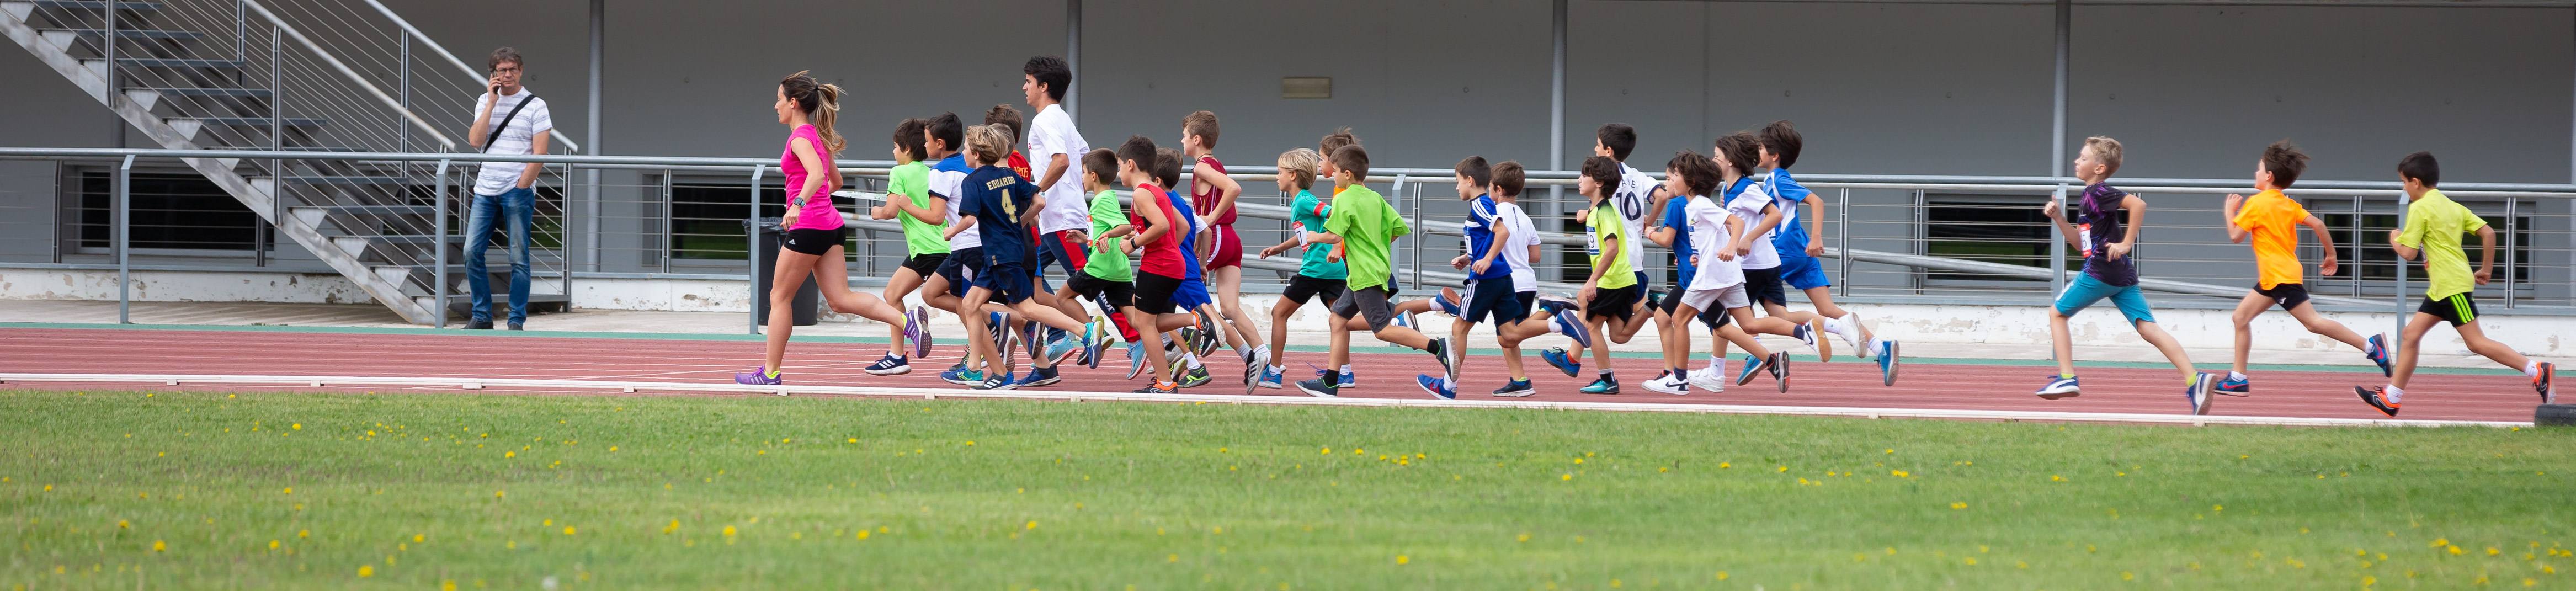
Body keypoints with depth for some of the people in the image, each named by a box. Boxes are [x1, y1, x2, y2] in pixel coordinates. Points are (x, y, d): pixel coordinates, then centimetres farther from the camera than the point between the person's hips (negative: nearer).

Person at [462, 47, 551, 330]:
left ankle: (517, 320, 1)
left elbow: (539, 153, -5)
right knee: (472, 252, -1)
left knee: (518, 258, -3)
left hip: (517, 191, -4)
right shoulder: (484, 102, 12)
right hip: (485, 190, 4)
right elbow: (475, 140, -2)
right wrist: (492, 103, -6)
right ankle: (481, 315, 9)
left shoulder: (535, 105, 0)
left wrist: (521, 187, -10)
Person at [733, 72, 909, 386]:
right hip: (831, 224, 9)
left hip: (808, 227, -9)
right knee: (841, 299, 1)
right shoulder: (817, 136, 17)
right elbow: (835, 181, 27)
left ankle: (770, 372, 9)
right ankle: (906, 320, -17)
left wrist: (799, 203, -41)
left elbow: (817, 173, -29)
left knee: (780, 297, 4)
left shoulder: (801, 137, -11)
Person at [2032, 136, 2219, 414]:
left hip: (2100, 273, -9)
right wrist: (2059, 218, 18)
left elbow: (2138, 204, -23)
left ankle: (2067, 378, 4)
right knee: (2148, 328, -4)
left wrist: (2127, 243, -21)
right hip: (2123, 275, 9)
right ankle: (2194, 380, -19)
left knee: (2057, 313, 10)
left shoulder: (2097, 192, -8)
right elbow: (2081, 244, 28)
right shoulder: (2089, 196, 22)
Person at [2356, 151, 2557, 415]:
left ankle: (2537, 371, -14)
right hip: (2441, 288, 10)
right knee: (2410, 335, 10)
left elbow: (2408, 253, -13)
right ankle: (2391, 398, 12)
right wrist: (2487, 269, 18)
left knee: (2476, 341, -10)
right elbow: (2488, 233, 10)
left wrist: (2395, 240, 8)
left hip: (2451, 285, -10)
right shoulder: (2453, 206, 14)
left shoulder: (2419, 208, -10)